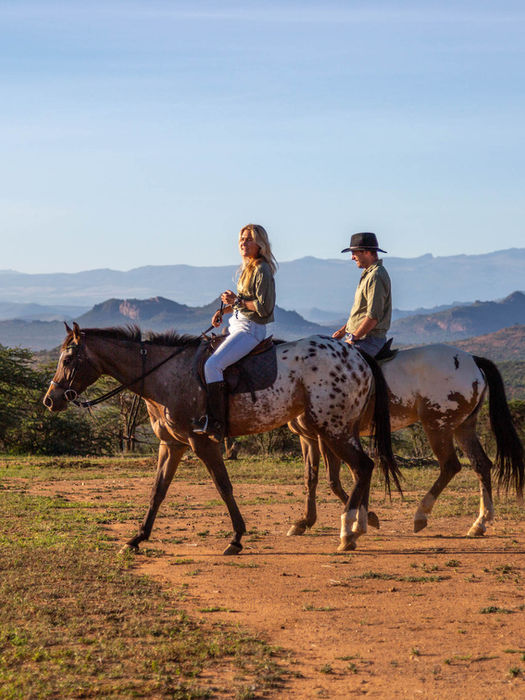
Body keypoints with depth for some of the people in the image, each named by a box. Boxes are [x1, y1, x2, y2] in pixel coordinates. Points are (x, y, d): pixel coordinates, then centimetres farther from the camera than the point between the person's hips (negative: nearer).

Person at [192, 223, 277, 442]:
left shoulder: (262, 270, -14)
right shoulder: (247, 268, 14)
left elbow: (264, 307, -20)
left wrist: (237, 301, -15)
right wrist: (224, 310, 9)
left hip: (250, 330, -11)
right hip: (236, 325, 11)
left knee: (212, 365, -25)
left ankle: (216, 424, -26)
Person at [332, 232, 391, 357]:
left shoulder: (376, 276, -15)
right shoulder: (368, 273, 18)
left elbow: (374, 316, -21)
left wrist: (353, 338, -16)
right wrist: (344, 329, 17)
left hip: (370, 340, -10)